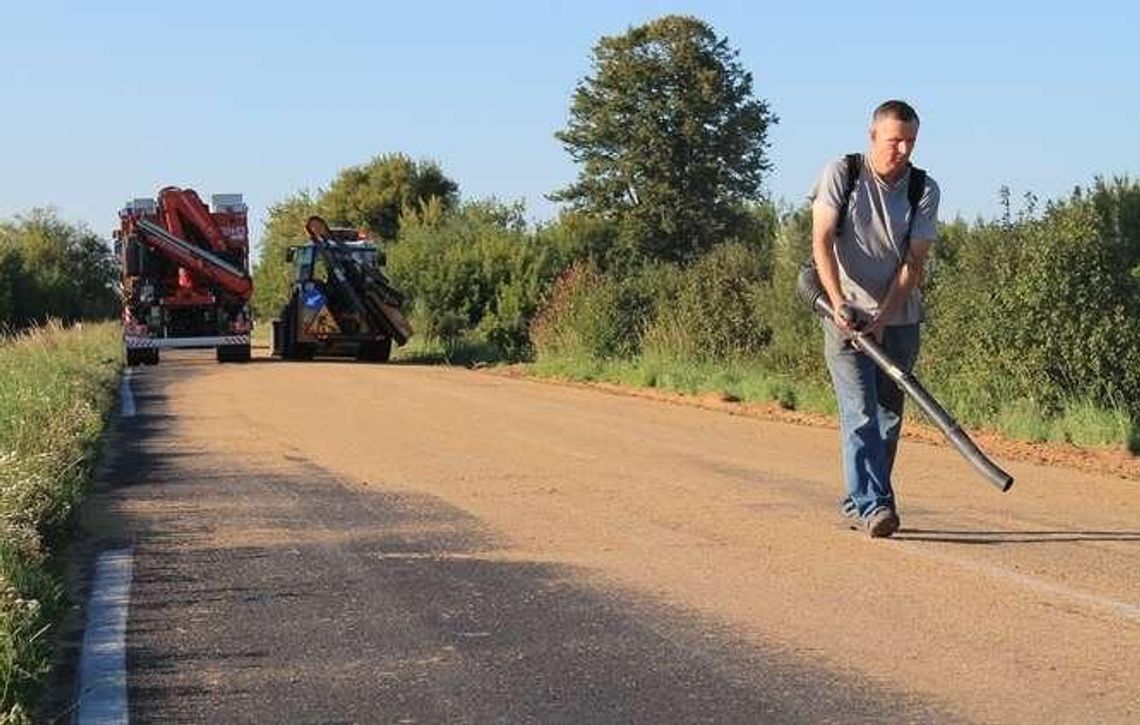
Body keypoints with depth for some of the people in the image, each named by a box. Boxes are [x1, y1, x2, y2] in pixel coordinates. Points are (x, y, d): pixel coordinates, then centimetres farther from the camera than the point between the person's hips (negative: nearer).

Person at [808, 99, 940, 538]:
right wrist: (839, 302, -24)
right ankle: (872, 504, -19)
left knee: (889, 413, 7)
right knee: (860, 412, -13)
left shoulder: (924, 190, 0)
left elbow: (914, 262, -6)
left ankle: (857, 502, 19)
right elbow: (822, 241, -11)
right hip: (848, 314, -3)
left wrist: (883, 317, -17)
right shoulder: (840, 174, -5)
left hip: (899, 318, 3)